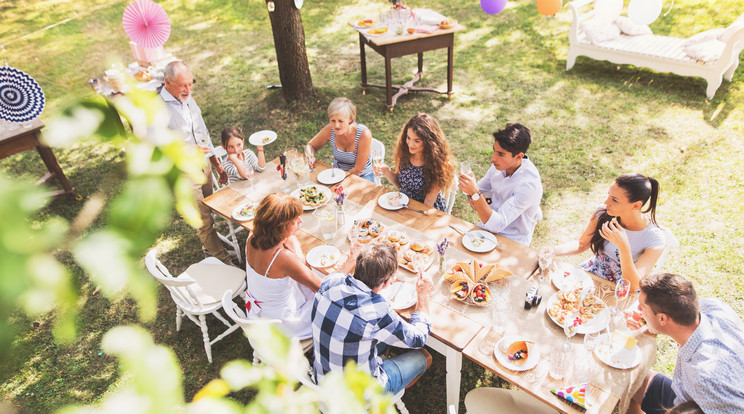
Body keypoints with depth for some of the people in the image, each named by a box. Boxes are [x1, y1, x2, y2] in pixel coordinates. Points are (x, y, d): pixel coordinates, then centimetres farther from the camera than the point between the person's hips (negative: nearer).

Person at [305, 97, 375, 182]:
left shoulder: (364, 134, -25)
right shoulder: (330, 130, -15)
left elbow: (358, 170, -18)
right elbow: (311, 146, 5)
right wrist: (310, 158, -16)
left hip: (362, 177, -2)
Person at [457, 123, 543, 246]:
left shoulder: (529, 183, -27)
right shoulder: (500, 165, -6)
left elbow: (497, 225, -30)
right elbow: (480, 187, 12)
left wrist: (475, 194, -39)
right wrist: (473, 197, -11)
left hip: (512, 243, -6)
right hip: (489, 227, 7)